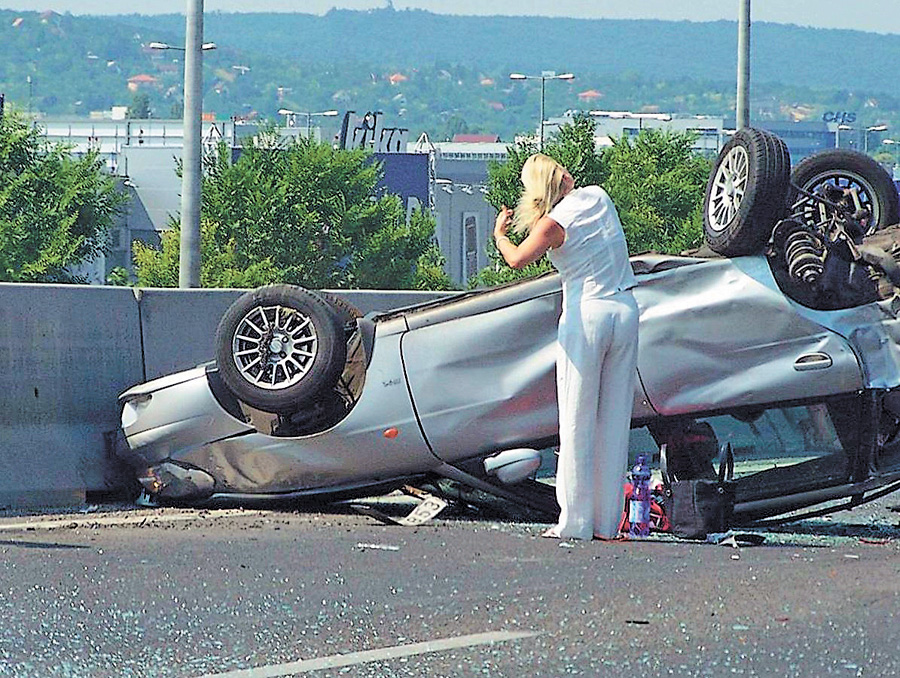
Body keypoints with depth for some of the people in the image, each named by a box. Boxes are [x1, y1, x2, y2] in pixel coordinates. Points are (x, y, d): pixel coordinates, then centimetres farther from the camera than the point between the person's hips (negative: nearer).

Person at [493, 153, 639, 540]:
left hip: (586, 314, -5)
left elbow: (517, 260, -21)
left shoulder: (554, 223, -10)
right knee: (615, 420, 7)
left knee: (577, 422, -1)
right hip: (625, 311, 5)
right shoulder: (598, 196, 6)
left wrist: (499, 234, -4)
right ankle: (608, 521, 8)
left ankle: (576, 522, -3)